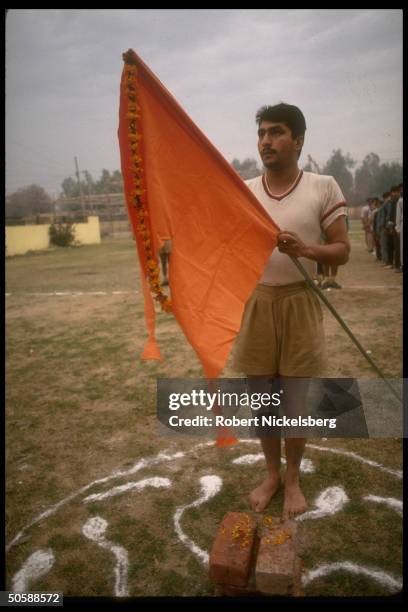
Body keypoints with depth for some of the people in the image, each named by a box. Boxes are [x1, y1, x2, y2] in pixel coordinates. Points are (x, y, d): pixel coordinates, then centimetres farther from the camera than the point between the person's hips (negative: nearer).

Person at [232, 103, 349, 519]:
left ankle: (293, 478, 33)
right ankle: (271, 473, 34)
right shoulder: (242, 192, 3)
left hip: (299, 303, -2)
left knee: (295, 397, 10)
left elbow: (342, 251, -3)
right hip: (254, 302, 2)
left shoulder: (323, 188, -4)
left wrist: (306, 249, -23)